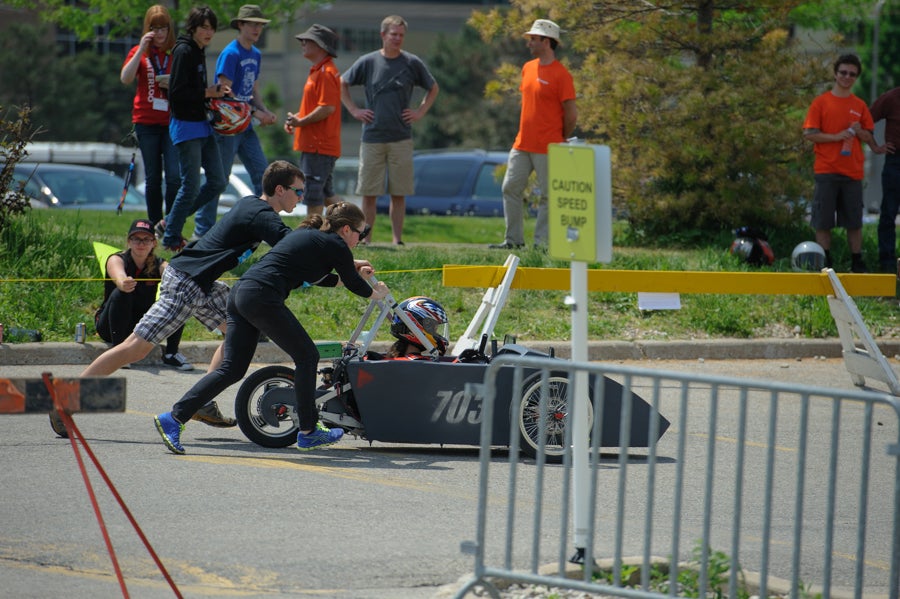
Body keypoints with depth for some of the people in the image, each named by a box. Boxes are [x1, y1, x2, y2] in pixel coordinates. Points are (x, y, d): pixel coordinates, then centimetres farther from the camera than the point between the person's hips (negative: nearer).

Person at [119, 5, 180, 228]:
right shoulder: (140, 52, 6)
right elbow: (125, 78, -10)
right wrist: (141, 50, -15)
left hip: (173, 123, -1)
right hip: (147, 123, 1)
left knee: (174, 176, -12)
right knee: (153, 178, 6)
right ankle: (155, 226, 13)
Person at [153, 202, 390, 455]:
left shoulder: (308, 234, 25)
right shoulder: (335, 245, 0)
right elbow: (354, 284, 12)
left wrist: (352, 272, 48)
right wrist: (375, 292, 32)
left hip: (240, 293, 9)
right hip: (263, 298, -9)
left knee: (232, 369, 7)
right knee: (306, 356, 5)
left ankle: (174, 418, 0)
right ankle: (308, 433, 10)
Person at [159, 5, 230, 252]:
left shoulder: (198, 52, 15)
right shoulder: (184, 51, -13)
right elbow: (176, 93, -20)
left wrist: (216, 91, 3)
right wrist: (208, 93, -16)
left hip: (203, 125, 9)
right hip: (186, 126, -9)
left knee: (218, 182, 8)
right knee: (191, 186, -6)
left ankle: (169, 223, 17)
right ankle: (171, 238, 7)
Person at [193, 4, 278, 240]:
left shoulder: (256, 55, 13)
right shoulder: (230, 54, -13)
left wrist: (265, 111, 1)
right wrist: (254, 112, -19)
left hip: (246, 127, 8)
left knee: (262, 174, 4)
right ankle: (202, 231, 4)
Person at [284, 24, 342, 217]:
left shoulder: (326, 73, -16)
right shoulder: (317, 71, 18)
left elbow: (328, 108, -24)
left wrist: (301, 122, -16)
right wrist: (297, 118, 11)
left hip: (319, 146, -11)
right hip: (314, 144, 11)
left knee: (313, 195, -8)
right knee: (326, 194, 16)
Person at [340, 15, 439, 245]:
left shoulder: (412, 63, 3)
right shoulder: (367, 62, 2)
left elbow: (433, 88, 17)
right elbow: (342, 84, 14)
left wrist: (420, 112, 6)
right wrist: (354, 110, 5)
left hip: (401, 138, 0)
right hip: (372, 137, 0)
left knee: (399, 193, 1)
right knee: (368, 193, 1)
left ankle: (397, 239, 6)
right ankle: (365, 238, 7)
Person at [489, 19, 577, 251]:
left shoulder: (560, 74, -11)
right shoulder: (528, 68, 12)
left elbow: (571, 113, -10)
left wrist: (561, 139, 2)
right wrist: (526, 132, 16)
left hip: (547, 149, -8)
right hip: (522, 144, 8)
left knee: (548, 196, -1)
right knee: (510, 188, 4)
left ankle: (541, 242, 4)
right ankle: (513, 239, 10)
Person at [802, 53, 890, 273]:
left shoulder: (860, 106, 11)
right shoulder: (821, 102, 1)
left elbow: (869, 137, 14)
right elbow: (809, 133, -5)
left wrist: (859, 132, -8)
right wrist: (837, 136, -15)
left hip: (853, 171, 3)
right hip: (827, 170, -3)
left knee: (854, 221, 4)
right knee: (823, 221, -2)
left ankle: (857, 263, 10)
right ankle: (825, 263, 5)